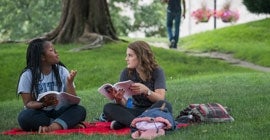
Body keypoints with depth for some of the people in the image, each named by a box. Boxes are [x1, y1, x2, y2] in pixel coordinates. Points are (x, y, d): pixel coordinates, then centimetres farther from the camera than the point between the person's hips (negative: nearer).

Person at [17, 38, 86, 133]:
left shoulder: (62, 71, 3)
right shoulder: (28, 75, -4)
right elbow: (28, 103, -7)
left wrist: (69, 83, -19)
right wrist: (44, 104, -27)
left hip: (58, 112, 2)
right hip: (39, 113, -2)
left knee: (80, 110, -24)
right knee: (24, 116, -34)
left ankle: (51, 127, -43)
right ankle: (69, 123, -29)